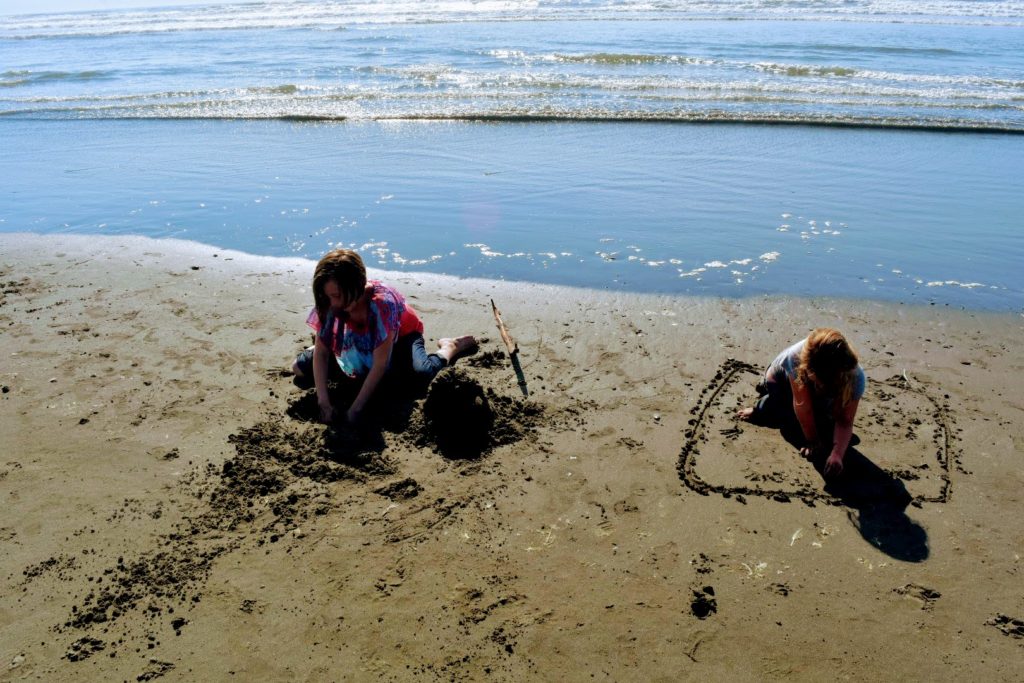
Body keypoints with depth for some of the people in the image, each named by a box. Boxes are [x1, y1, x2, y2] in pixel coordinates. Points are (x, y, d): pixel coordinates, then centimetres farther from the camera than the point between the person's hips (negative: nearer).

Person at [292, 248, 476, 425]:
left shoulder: (382, 302, -40)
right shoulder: (328, 304, -26)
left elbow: (380, 363, -38)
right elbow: (321, 353, -22)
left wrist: (355, 409, -39)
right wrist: (324, 403, -32)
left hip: (400, 337, -4)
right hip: (359, 342, 4)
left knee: (423, 374, -37)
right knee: (301, 367, -12)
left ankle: (449, 348, -2)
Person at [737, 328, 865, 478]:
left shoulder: (856, 377, -39)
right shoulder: (797, 357, -46)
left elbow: (845, 421, -33)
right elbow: (803, 405, -35)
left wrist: (837, 454, -47)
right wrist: (812, 440, -26)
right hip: (783, 378, -3)